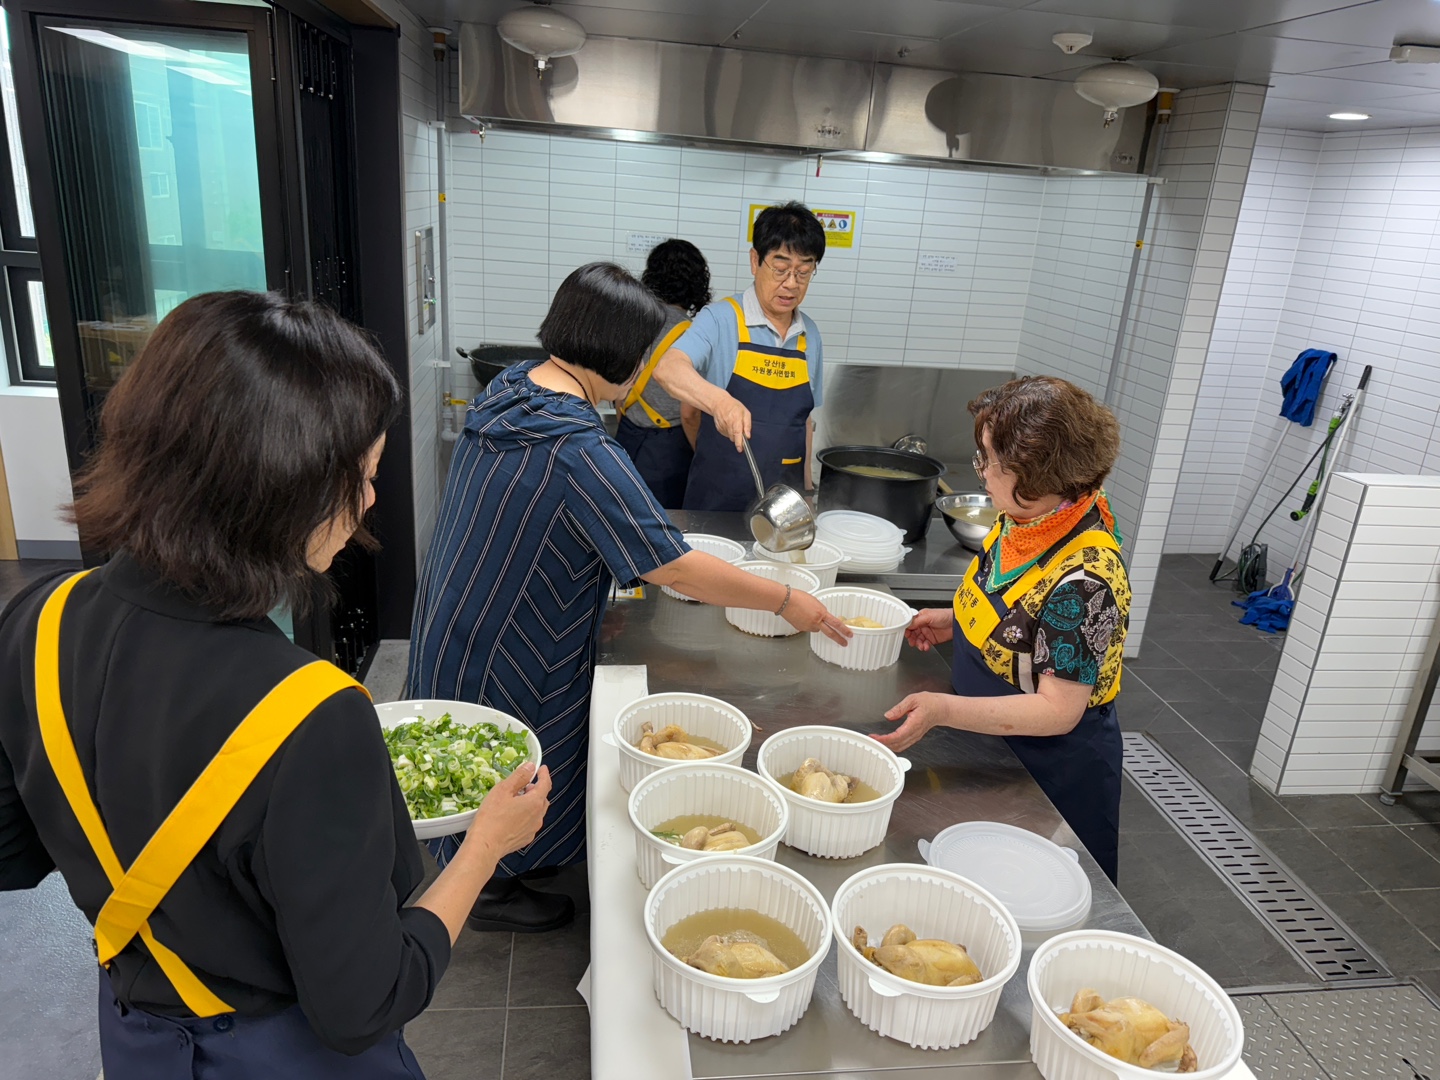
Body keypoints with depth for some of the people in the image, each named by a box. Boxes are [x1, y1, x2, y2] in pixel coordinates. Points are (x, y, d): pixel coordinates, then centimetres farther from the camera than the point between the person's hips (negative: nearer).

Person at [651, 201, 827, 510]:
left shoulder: (810, 336, 7)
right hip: (716, 499, -4)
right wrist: (720, 401, -43)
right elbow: (668, 369, -26)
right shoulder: (721, 319, -9)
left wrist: (806, 490, 13)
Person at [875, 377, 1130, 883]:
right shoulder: (1027, 520, -8)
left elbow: (1058, 710, -29)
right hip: (993, 751, 8)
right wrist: (955, 620, -2)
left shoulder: (1082, 581, -33)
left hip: (1053, 772, -8)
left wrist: (944, 710, -35)